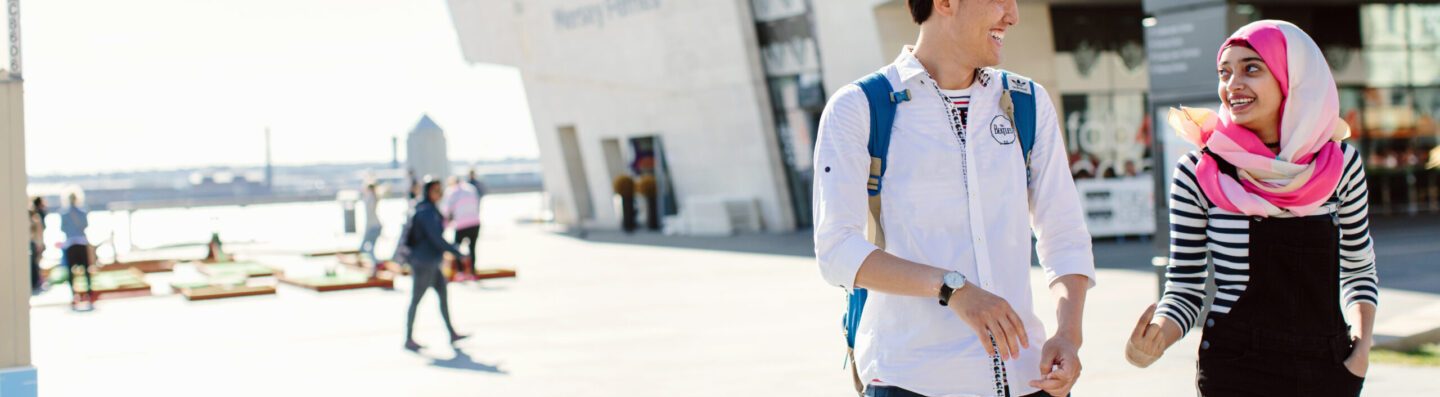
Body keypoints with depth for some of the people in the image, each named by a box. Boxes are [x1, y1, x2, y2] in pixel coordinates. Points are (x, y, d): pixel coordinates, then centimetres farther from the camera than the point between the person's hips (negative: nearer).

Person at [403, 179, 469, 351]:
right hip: (424, 262, -10)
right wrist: (457, 253, -20)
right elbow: (436, 238, -23)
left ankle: (452, 334, 18)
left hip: (430, 262, 10)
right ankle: (409, 339, 4)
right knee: (416, 300, -2)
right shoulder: (426, 212, -19)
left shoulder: (430, 209, 11)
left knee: (444, 295, 12)